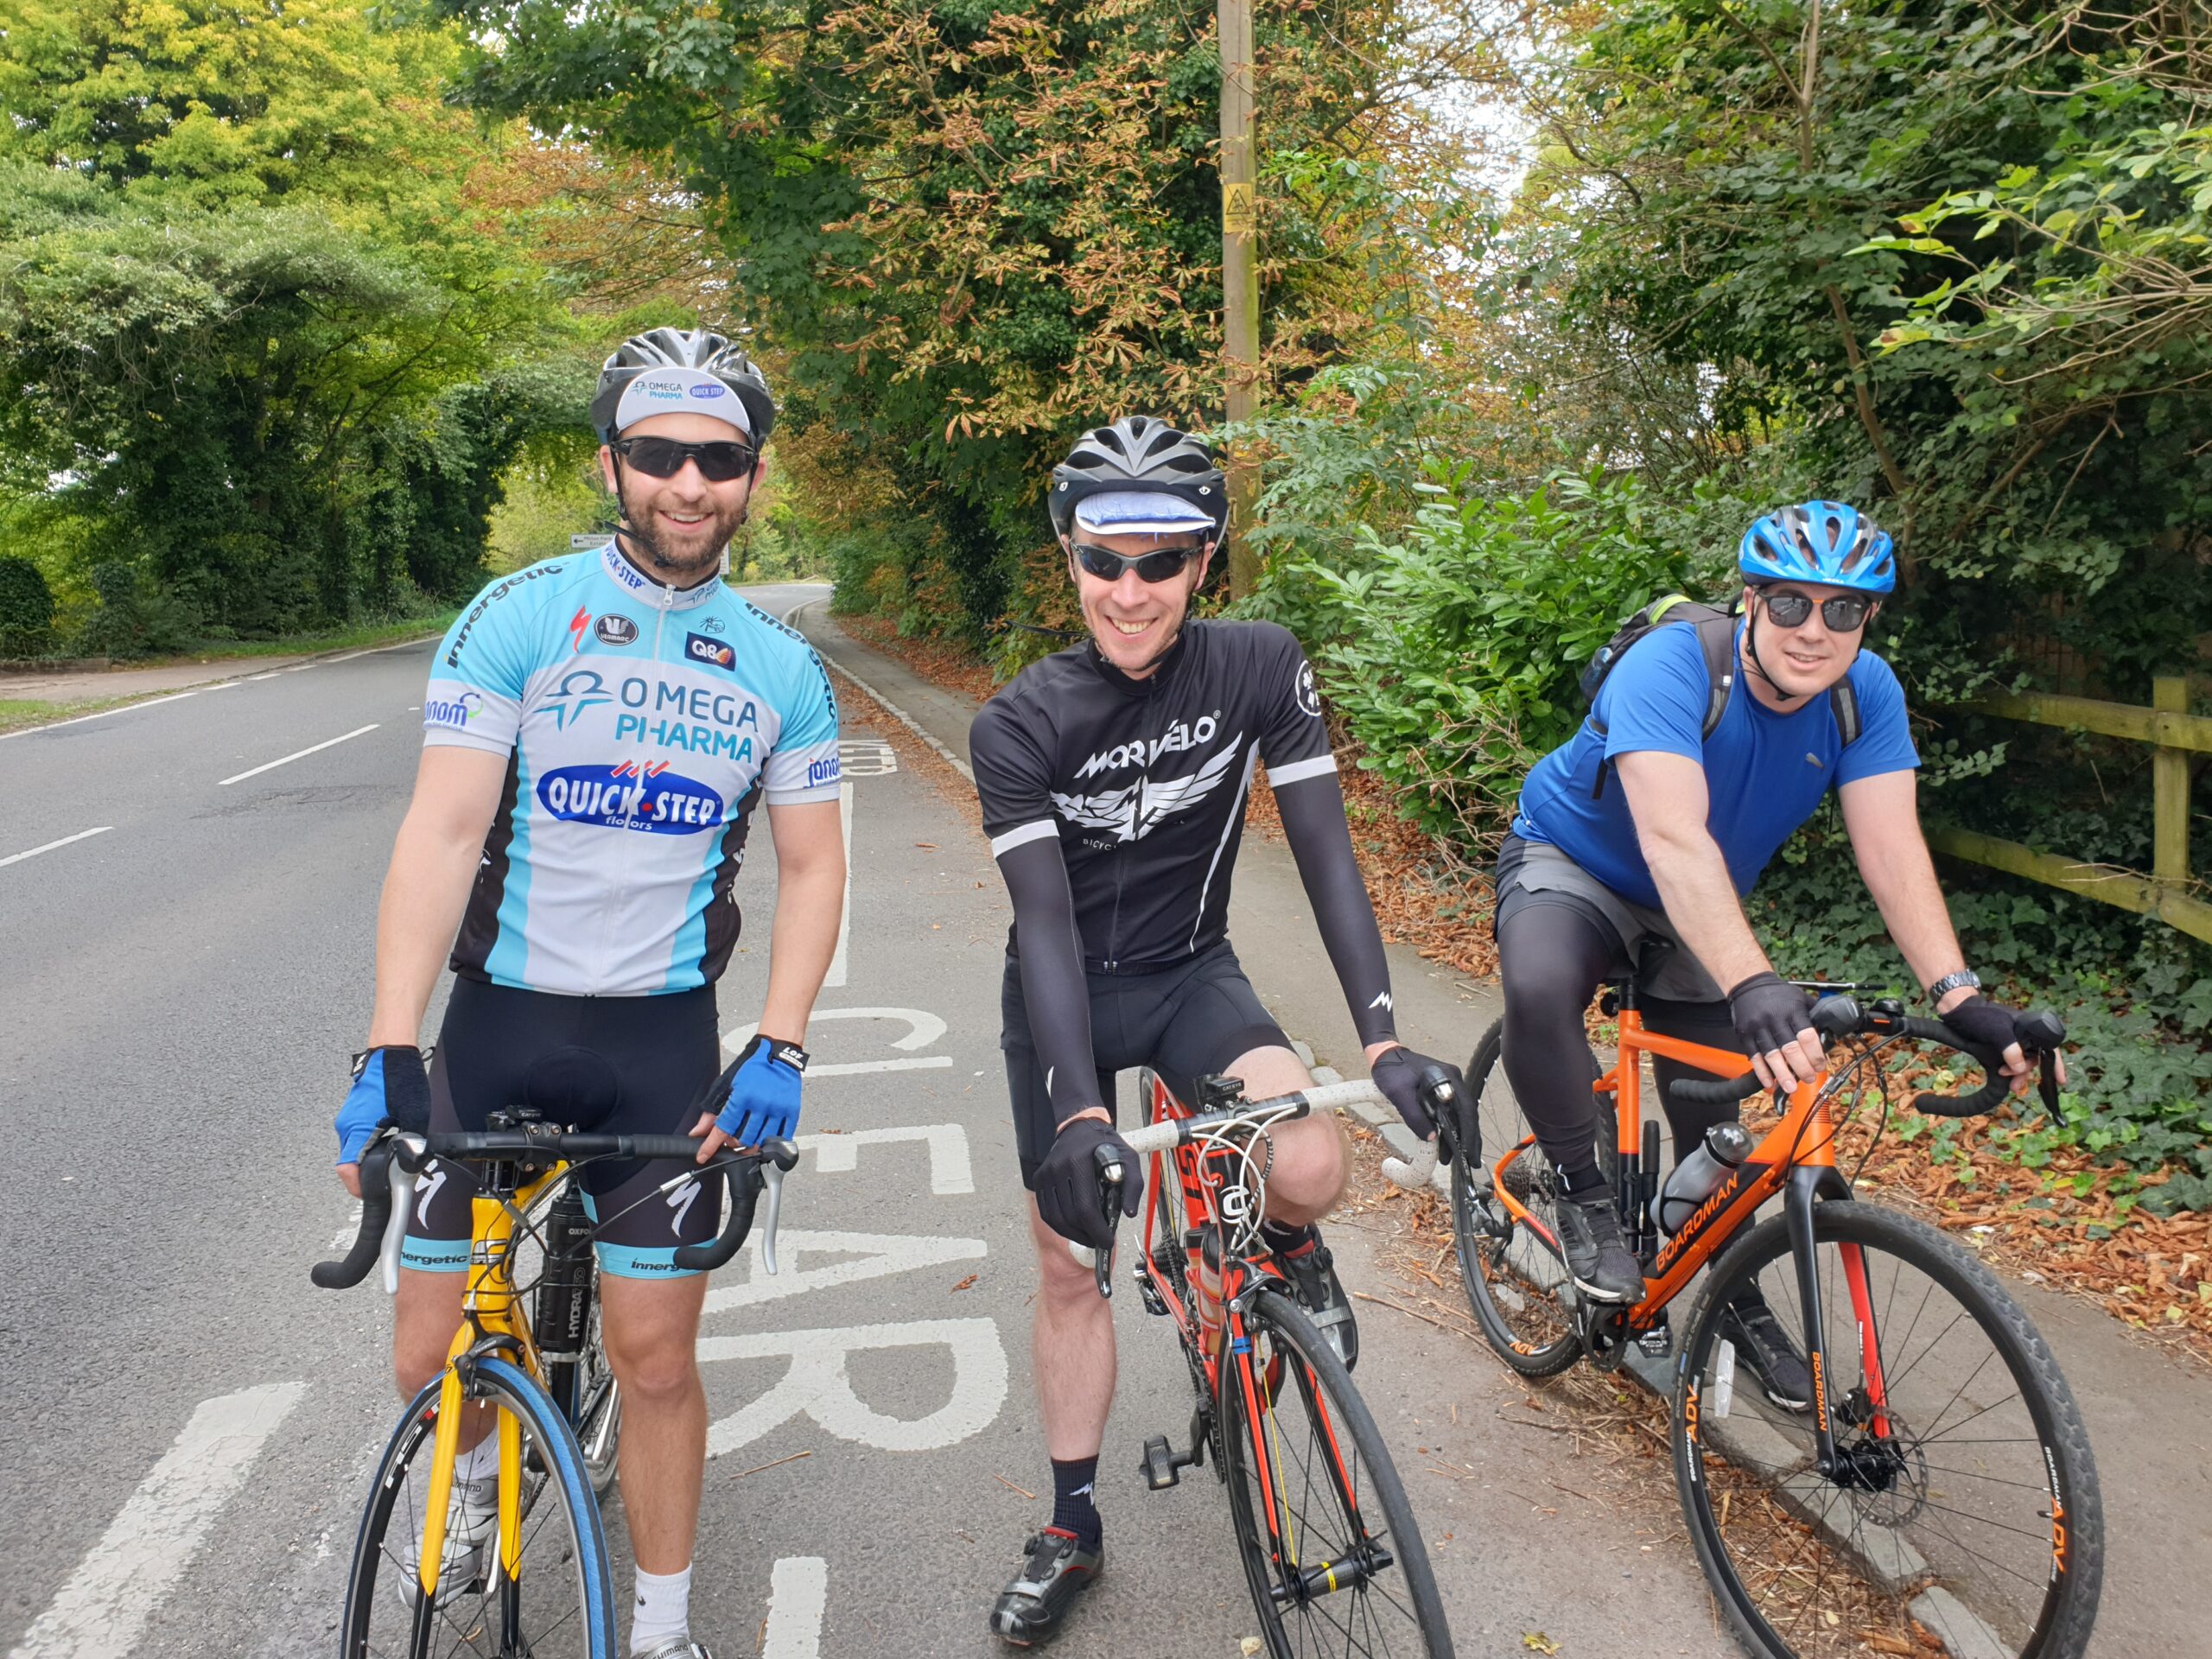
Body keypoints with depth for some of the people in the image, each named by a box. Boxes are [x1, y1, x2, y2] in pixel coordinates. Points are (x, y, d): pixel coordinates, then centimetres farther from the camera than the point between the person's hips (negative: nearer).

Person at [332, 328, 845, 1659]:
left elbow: (814, 866, 5)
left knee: (658, 1359, 4)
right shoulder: (516, 620, -6)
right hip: (499, 1016, -1)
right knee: (431, 1361, 5)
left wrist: (779, 1048, -8)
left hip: (663, 1038, 1)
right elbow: (443, 828, -12)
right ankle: (485, 1475, 41)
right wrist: (389, 1051, -19)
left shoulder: (783, 670, 3)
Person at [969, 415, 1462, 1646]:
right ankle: (1073, 1531, 27)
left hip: (1189, 972, 0)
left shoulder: (1260, 667, -16)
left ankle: (1286, 1243, 12)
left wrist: (1385, 1037, -28)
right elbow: (1045, 922, -26)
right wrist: (1080, 1114, -37)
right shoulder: (1022, 725, -20)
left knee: (1313, 1165, -27)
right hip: (1064, 998, 0)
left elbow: (1325, 848, -18)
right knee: (1069, 1260, 7)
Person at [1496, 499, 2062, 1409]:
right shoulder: (1671, 666, -34)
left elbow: (1891, 846, -24)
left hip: (1696, 913, 5)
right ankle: (1585, 1198, -13)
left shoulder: (1867, 694, -17)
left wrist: (1957, 992, -38)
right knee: (1539, 990, -37)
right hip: (1570, 865, -5)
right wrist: (1752, 985, -59)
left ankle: (1738, 1303, 32)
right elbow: (1673, 840, -47)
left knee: (1713, 1115, 8)